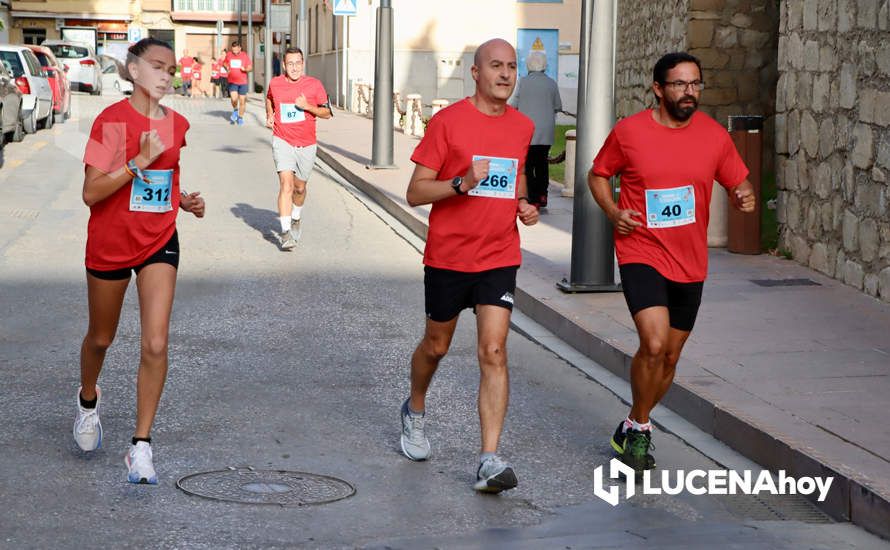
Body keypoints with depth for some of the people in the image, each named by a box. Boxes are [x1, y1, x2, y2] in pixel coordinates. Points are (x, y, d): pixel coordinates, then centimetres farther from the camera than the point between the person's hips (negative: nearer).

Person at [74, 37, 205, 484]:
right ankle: (88, 400, 49)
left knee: (155, 345, -12)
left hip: (159, 243, 3)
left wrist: (185, 201, 3)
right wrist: (139, 162, -28)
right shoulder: (111, 120, -14)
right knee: (101, 338, 17)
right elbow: (91, 193, -20)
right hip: (109, 243, -3)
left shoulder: (176, 125, 3)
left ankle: (141, 445, -6)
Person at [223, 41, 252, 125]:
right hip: (232, 82, 0)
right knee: (234, 99, -17)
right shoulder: (228, 55, 2)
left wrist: (245, 69, -21)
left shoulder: (245, 56, -2)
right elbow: (224, 63, 20)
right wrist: (226, 67, -2)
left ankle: (240, 117, 22)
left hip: (242, 82, 0)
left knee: (242, 100, 4)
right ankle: (235, 110, 16)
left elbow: (250, 68, 0)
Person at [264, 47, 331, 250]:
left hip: (306, 145, 1)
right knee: (286, 184, -18)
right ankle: (285, 232, -21)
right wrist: (269, 115, 7)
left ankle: (296, 218, 45)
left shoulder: (314, 85, -4)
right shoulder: (275, 83, 0)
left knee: (300, 187, 15)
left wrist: (308, 107, -15)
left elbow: (327, 113, 1)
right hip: (282, 141, -1)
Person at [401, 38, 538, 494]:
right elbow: (415, 193, -8)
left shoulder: (522, 127, 7)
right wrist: (462, 182, -24)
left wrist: (523, 205, 5)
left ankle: (489, 462, -14)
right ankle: (415, 412, 47)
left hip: (499, 258, 2)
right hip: (447, 256, -2)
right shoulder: (447, 122, -8)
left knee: (493, 352, -11)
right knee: (436, 346, 16)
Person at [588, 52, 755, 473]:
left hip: (689, 263, 4)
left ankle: (632, 429, 34)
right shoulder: (628, 131, -6)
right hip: (641, 253, -4)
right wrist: (613, 212, -10)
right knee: (655, 343, -22)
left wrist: (743, 198, -14)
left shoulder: (714, 136, 0)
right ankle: (640, 428, 1)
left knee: (670, 356, 12)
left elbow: (738, 184, 10)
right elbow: (598, 175, 8)